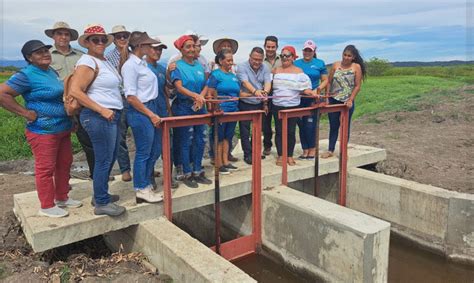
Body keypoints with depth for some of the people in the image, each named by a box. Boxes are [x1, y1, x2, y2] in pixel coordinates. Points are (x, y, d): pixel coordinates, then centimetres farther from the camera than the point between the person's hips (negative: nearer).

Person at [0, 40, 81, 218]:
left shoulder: (52, 71, 11)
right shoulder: (26, 75, -13)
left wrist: (70, 120, 16)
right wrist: (26, 113, -17)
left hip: (63, 129, 8)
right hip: (43, 132, -8)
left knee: (64, 164, 15)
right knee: (45, 169, 1)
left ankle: (62, 198, 30)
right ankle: (47, 206, 14)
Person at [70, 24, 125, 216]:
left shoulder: (104, 61, 15)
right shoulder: (88, 62, -12)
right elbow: (75, 91, -21)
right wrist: (102, 110, -22)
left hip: (111, 115, 10)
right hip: (99, 117, -10)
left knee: (110, 158, 17)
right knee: (104, 160, -2)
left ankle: (101, 194, 32)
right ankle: (101, 203, 10)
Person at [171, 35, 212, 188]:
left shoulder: (199, 65, 11)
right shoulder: (177, 66, -5)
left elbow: (205, 85, 6)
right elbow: (179, 87, -18)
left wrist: (201, 97, -13)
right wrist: (195, 95, -32)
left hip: (199, 107, 6)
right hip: (184, 107, -5)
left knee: (199, 140, 9)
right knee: (185, 141, 1)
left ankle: (198, 172, 21)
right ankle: (187, 174, 11)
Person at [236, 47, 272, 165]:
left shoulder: (265, 68, 2)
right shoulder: (242, 67, -11)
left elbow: (268, 82, -11)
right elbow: (245, 82, -27)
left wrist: (265, 91, -34)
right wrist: (255, 91, -46)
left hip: (259, 103, 4)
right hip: (245, 104, -4)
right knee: (245, 130, 0)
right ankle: (247, 154, 9)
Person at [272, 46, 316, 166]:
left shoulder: (298, 72, 1)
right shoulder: (276, 71, 8)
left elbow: (304, 88, -3)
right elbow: (271, 85, 12)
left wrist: (312, 92, -20)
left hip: (293, 106, -1)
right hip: (277, 106, 2)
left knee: (291, 131, 4)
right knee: (279, 131, 5)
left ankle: (290, 156, 16)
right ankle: (280, 156, 14)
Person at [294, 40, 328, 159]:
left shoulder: (320, 63, 5)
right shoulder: (296, 63, 9)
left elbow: (325, 80, 7)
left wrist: (319, 88, -11)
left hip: (313, 99, -3)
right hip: (299, 99, 3)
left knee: (310, 125, -8)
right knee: (301, 125, 5)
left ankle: (312, 149, 8)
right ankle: (305, 150, 15)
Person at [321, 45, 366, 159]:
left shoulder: (356, 67, -3)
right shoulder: (336, 65, 3)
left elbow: (357, 86, -5)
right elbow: (329, 82, 6)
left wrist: (350, 100, -13)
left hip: (347, 102, -2)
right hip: (334, 100, 2)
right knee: (333, 126, 8)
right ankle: (330, 150, 16)